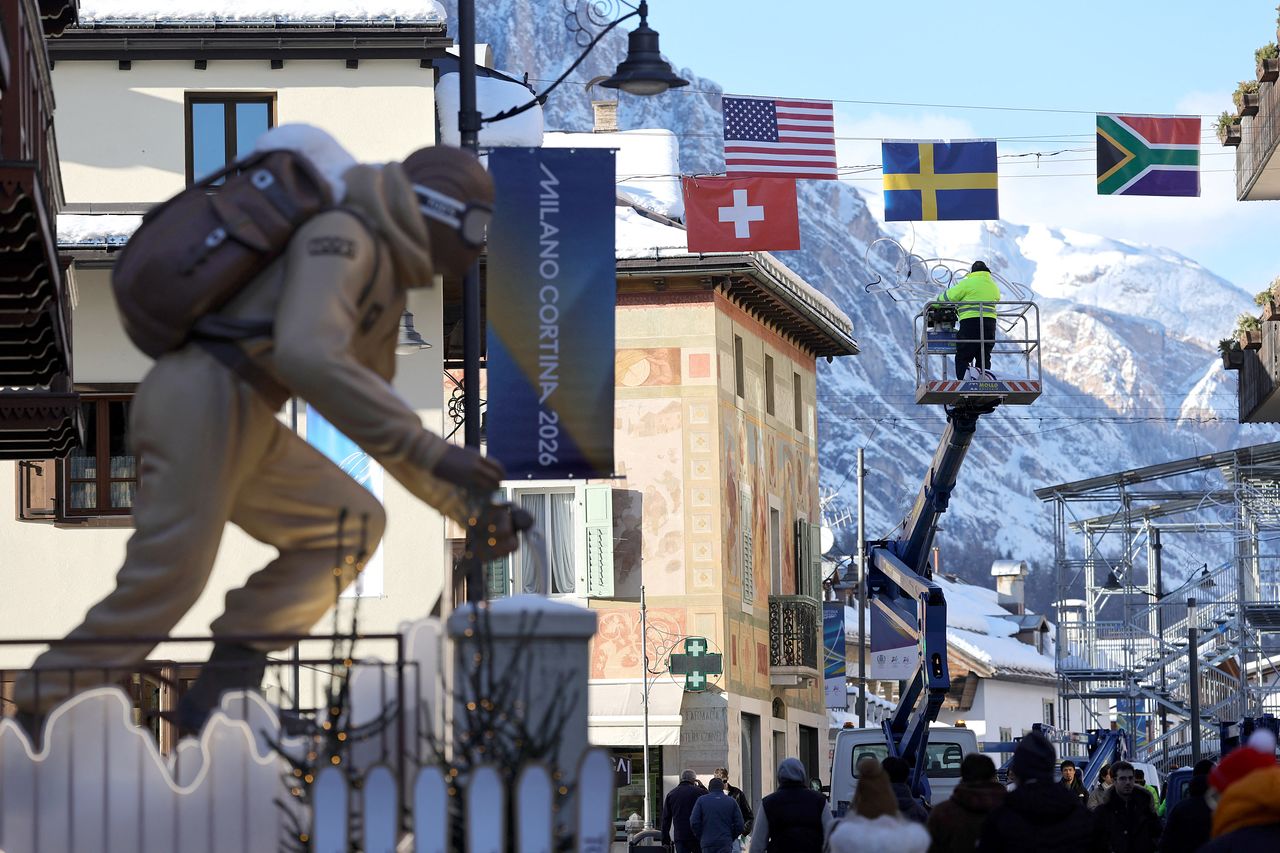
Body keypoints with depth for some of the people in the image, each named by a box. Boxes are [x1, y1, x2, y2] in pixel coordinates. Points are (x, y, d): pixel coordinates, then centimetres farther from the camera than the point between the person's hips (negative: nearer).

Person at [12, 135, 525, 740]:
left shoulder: (386, 287, 22)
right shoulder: (343, 236, -9)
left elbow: (380, 425, 31)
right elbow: (307, 357, -27)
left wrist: (468, 506, 23)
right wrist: (431, 451, -25)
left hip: (246, 429, 10)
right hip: (199, 400, -10)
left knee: (351, 526, 10)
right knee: (165, 585, -13)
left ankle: (219, 695, 3)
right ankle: (37, 720, -4)